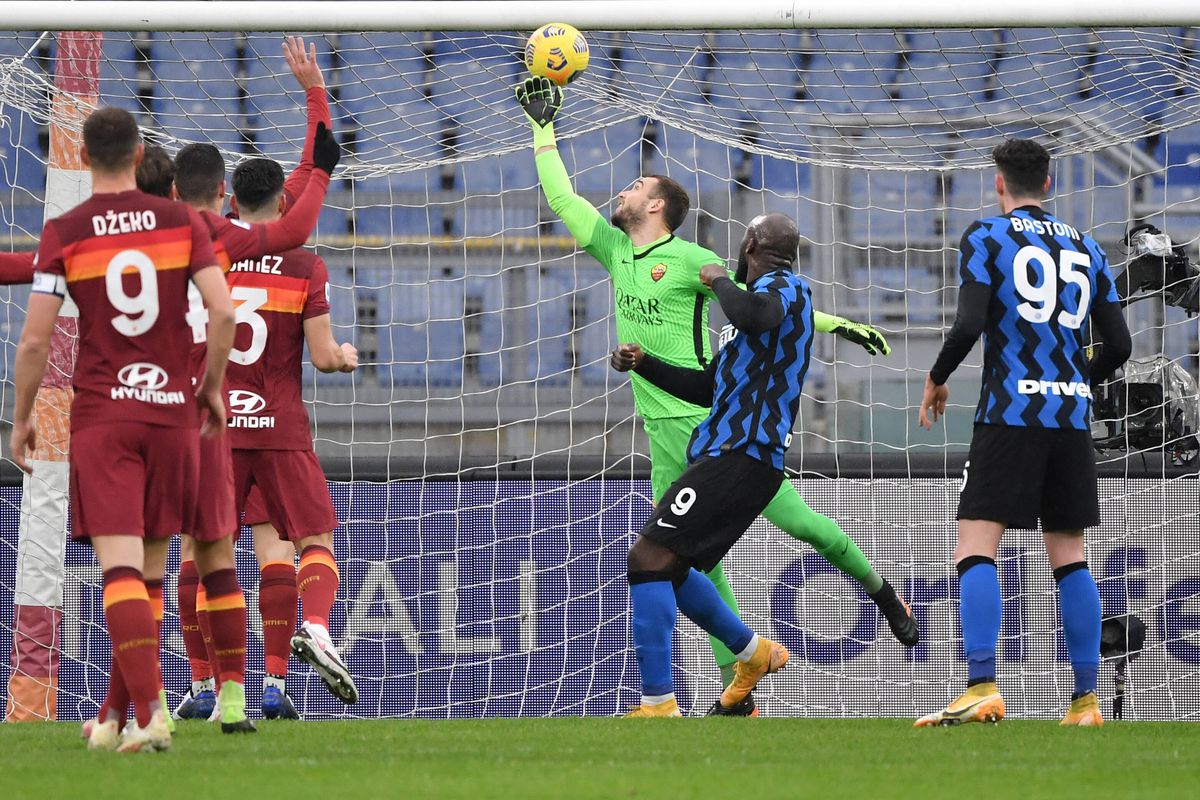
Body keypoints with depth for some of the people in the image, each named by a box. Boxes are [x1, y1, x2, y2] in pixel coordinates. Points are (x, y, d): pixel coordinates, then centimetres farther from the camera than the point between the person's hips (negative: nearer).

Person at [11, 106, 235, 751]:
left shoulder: (63, 233, -3)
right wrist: (212, 388, 9)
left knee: (120, 568, -9)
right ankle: (115, 716, 17)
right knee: (148, 572, 11)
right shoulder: (181, 221, 2)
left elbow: (34, 340, -5)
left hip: (100, 414, -2)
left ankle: (149, 714, -24)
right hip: (172, 409, 2)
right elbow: (223, 312, -6)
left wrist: (21, 419, 7)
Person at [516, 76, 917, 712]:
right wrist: (543, 127, 20)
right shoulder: (616, 251, 13)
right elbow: (560, 198, 20)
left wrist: (837, 324, -6)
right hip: (666, 431, 6)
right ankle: (737, 688, 1)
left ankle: (879, 590, 18)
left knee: (793, 518, -6)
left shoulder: (691, 260, -4)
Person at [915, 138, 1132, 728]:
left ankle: (982, 688, -24)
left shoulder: (985, 237, 0)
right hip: (1072, 414, 5)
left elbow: (968, 327, -12)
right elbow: (1118, 345, 12)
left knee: (975, 549, -8)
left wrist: (936, 381, 5)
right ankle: (1085, 698, 7)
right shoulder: (1086, 248, 14)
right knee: (1069, 559, 10)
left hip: (1009, 412, -5)